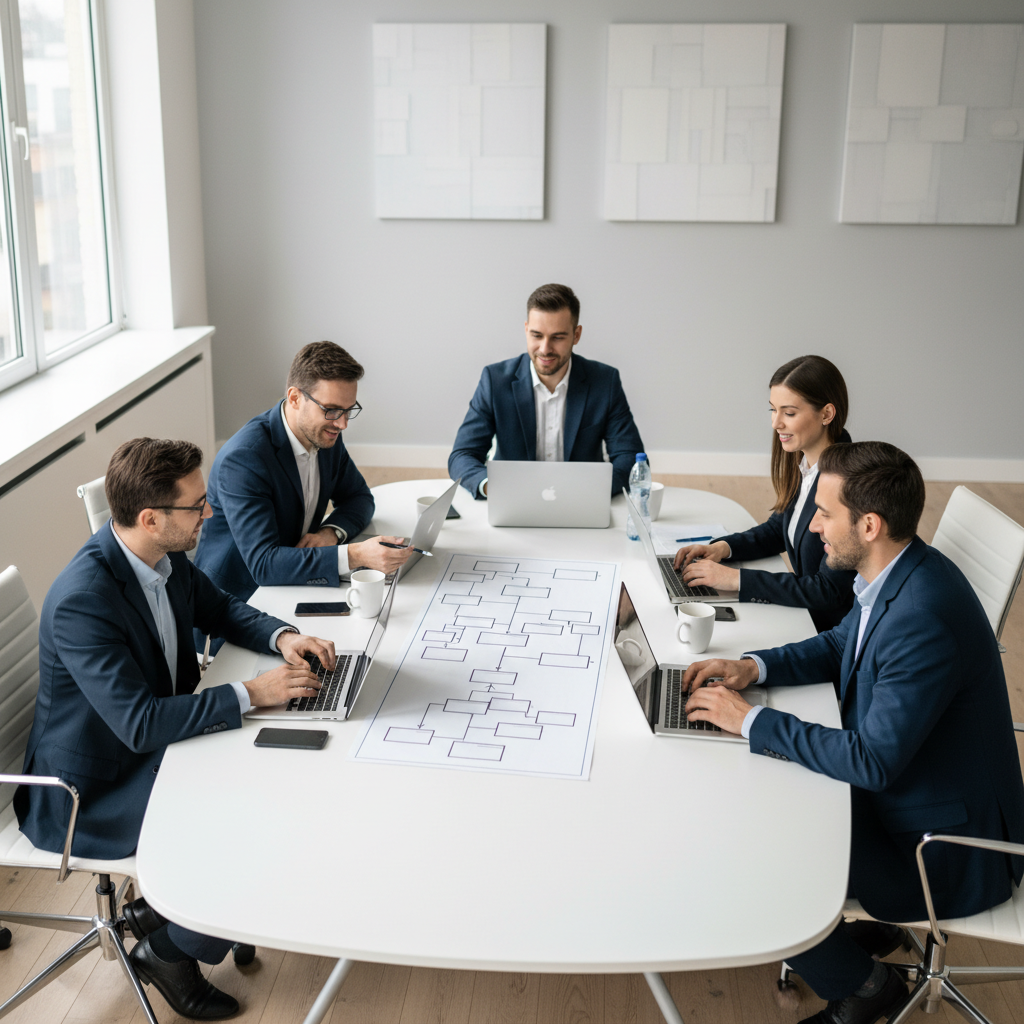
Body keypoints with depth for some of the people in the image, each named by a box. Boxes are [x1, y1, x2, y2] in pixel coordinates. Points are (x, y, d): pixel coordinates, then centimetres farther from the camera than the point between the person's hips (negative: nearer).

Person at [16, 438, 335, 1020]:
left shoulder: (166, 557, -6)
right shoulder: (82, 600, -32)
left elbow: (218, 608, 12)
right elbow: (141, 722, -34)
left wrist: (282, 636, -8)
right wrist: (251, 694, -29)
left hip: (150, 749, 9)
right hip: (88, 793, -9)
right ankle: (168, 951, 10)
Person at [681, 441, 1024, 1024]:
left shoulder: (923, 619, -34)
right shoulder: (897, 574, -4)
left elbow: (873, 762, -31)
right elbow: (840, 646, 14)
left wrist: (750, 720, -22)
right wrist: (753, 667, -3)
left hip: (949, 852, -9)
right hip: (897, 785, 9)